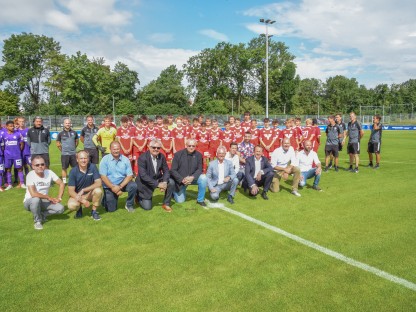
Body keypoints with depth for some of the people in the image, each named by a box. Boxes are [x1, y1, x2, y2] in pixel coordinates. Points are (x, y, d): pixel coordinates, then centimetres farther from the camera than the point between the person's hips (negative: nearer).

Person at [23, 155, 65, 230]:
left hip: (44, 201, 4)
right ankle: (37, 221, -10)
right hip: (29, 201, -3)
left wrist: (58, 198, -11)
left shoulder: (49, 172, -9)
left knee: (60, 208, -18)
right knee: (36, 199, -38)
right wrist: (49, 197, -20)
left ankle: (42, 215, 9)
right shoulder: (30, 175, -21)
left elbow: (61, 184, -1)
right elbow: (33, 194, -30)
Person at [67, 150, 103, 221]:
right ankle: (79, 209, 8)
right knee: (71, 205, -31)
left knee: (98, 191, -31)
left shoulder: (93, 167, -13)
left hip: (90, 193, 1)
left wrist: (83, 190, -30)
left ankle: (94, 211, -7)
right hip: (77, 195, -1)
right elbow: (71, 191, -16)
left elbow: (98, 183, -19)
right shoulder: (73, 171, -14)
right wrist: (82, 200, -30)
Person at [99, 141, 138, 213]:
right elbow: (103, 176, -12)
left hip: (122, 183, 1)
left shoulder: (125, 160, -5)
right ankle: (105, 199, 32)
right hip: (109, 186, -1)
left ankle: (129, 205, -4)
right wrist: (113, 187, -20)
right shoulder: (105, 159, -9)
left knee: (133, 186, -28)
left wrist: (120, 187, -20)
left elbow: (129, 176, -8)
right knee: (111, 209, -4)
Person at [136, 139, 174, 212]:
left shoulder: (162, 156, -6)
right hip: (145, 184, -5)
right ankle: (139, 197, 28)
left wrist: (164, 182, -24)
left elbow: (166, 170, -3)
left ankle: (166, 204, 0)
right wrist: (157, 184, -32)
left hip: (158, 180, 5)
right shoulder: (142, 158, -22)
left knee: (171, 183, -20)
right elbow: (143, 175, -28)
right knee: (147, 207, -5)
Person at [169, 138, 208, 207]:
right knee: (180, 201, 0)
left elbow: (199, 169, -8)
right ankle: (175, 192, 36)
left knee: (203, 178, -27)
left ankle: (200, 200, -9)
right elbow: (173, 170, -14)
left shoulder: (198, 155, -8)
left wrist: (192, 177, -28)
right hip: (180, 180, -2)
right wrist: (182, 180, -26)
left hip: (193, 178, 2)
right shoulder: (178, 154, -13)